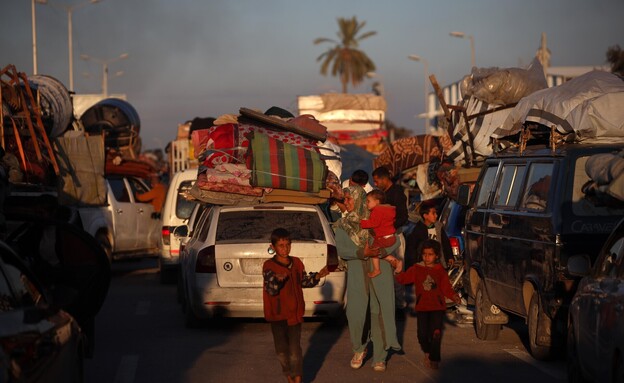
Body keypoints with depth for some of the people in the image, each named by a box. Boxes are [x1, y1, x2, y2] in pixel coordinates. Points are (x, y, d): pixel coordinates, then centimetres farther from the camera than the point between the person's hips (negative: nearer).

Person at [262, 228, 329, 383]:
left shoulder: (296, 263, 3)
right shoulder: (269, 266, -10)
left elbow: (304, 281, 16)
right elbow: (271, 290, -20)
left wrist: (317, 276, -1)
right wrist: (277, 280, -40)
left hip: (295, 313, 2)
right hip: (277, 315, -2)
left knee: (295, 349, -4)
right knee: (282, 349, 8)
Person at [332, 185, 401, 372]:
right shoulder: (342, 225, 11)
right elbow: (341, 250, -1)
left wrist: (380, 248, -16)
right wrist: (362, 253, -16)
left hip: (380, 269, -1)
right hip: (357, 271, 1)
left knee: (379, 311, -3)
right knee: (355, 312, -9)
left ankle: (380, 357, 5)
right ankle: (359, 349, 16)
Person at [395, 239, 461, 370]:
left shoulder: (440, 271, 4)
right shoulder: (416, 269, 4)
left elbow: (446, 288, 4)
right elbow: (405, 278, -5)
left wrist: (453, 296, -13)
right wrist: (397, 274, -24)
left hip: (437, 306, -1)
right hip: (422, 306, 1)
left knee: (436, 333, -11)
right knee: (422, 333, 1)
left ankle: (434, 359, 0)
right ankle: (427, 352, 29)